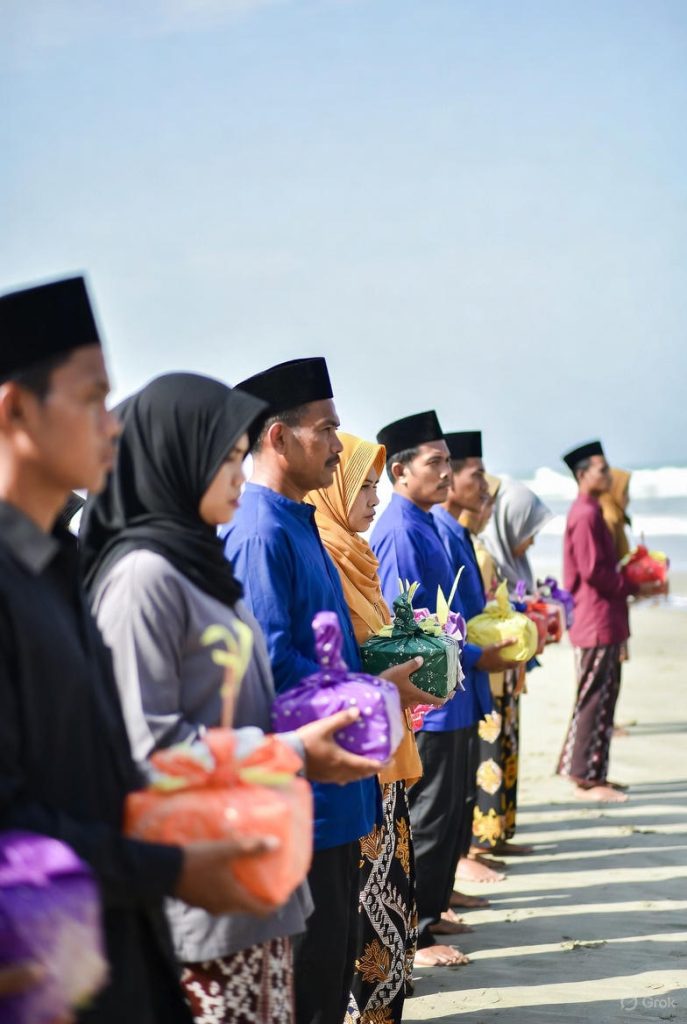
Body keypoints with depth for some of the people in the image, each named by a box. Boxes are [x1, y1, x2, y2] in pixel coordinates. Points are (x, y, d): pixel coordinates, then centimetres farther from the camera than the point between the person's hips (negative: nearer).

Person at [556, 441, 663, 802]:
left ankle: (590, 773, 20)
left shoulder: (591, 512, 17)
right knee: (594, 699, -6)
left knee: (601, 698, 14)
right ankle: (586, 778, -1)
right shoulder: (585, 515, -16)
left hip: (604, 621, 10)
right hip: (596, 621, -10)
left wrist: (632, 581, 9)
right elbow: (593, 571, -21)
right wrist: (635, 588, -12)